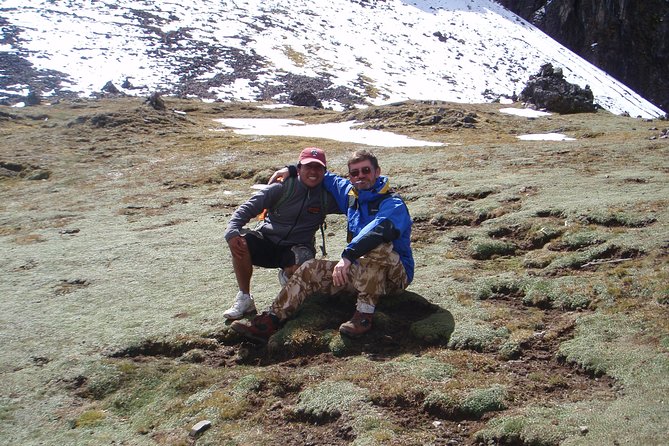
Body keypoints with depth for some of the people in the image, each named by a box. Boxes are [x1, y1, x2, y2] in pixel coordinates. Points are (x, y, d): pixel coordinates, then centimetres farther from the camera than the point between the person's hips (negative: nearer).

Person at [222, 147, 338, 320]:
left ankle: (286, 276, 6)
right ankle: (244, 298, -14)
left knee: (301, 263, -36)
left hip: (297, 247, 1)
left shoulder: (326, 197, 1)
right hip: (267, 240, 0)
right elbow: (248, 208, -11)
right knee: (241, 242, -32)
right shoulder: (282, 188, -6)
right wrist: (232, 231, -26)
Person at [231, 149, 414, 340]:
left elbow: (379, 228, -37)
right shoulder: (351, 194, 11)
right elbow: (326, 178, 28)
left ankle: (365, 313, -32)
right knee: (311, 270, -2)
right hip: (362, 272, 7)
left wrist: (348, 256, -44)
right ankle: (271, 320, -6)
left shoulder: (393, 204, -14)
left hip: (396, 274, -7)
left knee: (377, 245, -38)